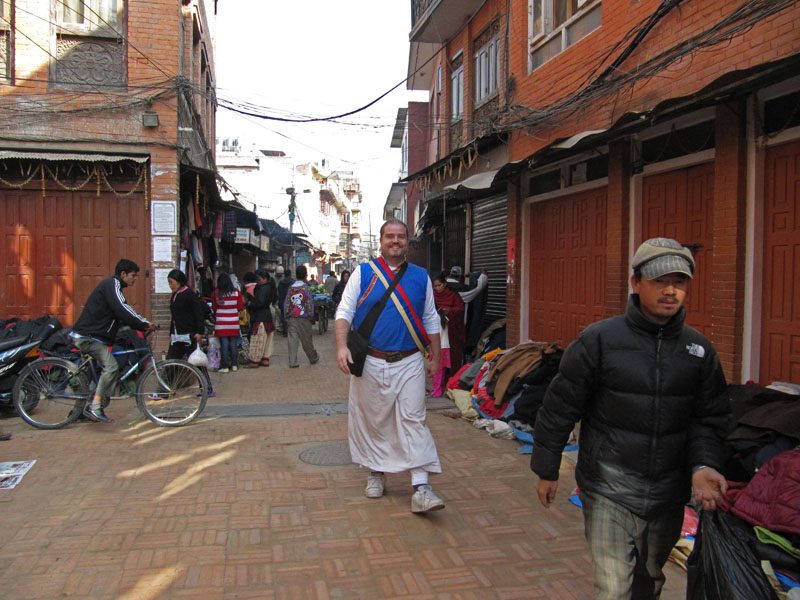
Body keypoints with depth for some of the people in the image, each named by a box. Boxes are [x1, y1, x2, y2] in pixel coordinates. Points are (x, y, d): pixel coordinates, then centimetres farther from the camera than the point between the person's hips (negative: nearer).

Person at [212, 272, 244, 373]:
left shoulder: (215, 293, -7)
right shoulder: (236, 292, -2)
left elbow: (214, 308, 0)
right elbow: (240, 307, 1)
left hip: (221, 322, -2)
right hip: (234, 322, 2)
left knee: (224, 344, 2)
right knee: (233, 344, 11)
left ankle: (225, 366, 3)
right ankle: (234, 365, 17)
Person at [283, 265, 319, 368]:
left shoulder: (290, 288, 4)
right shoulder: (306, 288, -8)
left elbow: (286, 304, 4)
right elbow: (310, 305, -9)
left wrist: (286, 317, 11)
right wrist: (311, 317, 2)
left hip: (292, 318, 3)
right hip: (303, 319, -3)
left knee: (292, 340, 2)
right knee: (307, 340, 8)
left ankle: (292, 362, 0)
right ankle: (314, 358, 25)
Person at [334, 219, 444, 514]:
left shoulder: (421, 277, 9)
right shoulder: (363, 273, 4)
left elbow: (430, 320, 15)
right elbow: (344, 312, 0)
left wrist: (434, 358, 12)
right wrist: (342, 346, -16)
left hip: (410, 363, 0)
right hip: (370, 363, 0)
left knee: (413, 420, -5)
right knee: (371, 420, 9)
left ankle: (421, 488, -4)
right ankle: (376, 473, 29)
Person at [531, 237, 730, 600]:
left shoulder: (699, 349, 2)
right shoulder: (600, 339, -10)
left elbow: (710, 419, 7)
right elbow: (560, 408, -5)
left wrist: (703, 465, -13)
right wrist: (546, 471, -1)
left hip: (668, 496, 5)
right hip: (609, 492, -4)